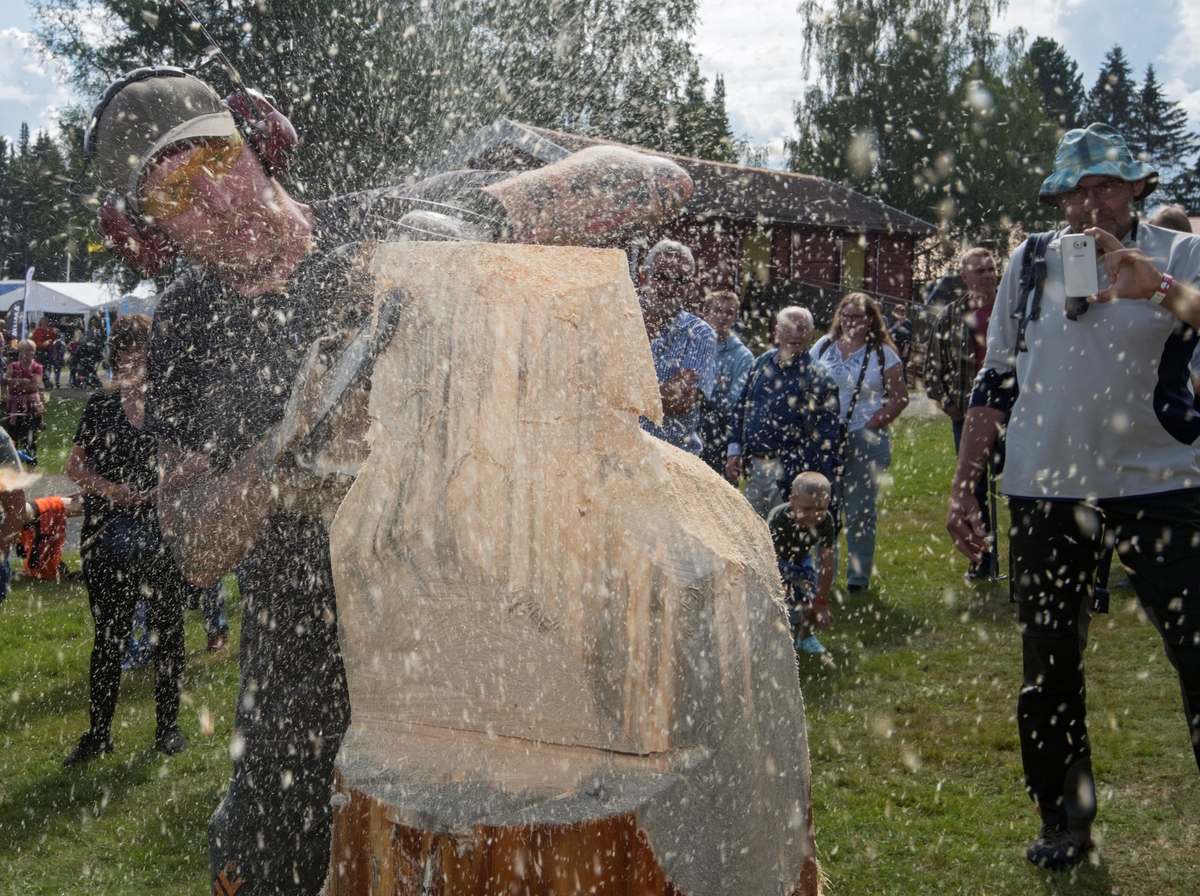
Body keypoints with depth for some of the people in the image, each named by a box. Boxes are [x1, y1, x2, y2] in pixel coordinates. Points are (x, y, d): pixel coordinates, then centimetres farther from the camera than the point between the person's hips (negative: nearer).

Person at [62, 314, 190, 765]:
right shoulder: (101, 406, 9)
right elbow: (75, 465, 7)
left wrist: (162, 490, -17)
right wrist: (112, 490, -9)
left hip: (164, 534, -2)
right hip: (109, 536, 2)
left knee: (166, 631, 4)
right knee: (108, 633, 6)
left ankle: (167, 727, 16)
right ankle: (98, 732, 14)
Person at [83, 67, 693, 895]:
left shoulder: (400, 223, -7)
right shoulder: (188, 326, 4)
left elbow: (658, 183, -11)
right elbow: (198, 552, -3)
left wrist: (481, 219, -27)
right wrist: (275, 462, -24)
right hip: (305, 680, 4)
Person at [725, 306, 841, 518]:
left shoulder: (818, 377, -6)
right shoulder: (762, 363, 10)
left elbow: (826, 436, -8)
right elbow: (740, 408, 16)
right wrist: (735, 450, 7)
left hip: (791, 473, -6)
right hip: (753, 467, 6)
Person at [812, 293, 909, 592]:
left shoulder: (883, 354, 1)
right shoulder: (824, 346, 10)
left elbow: (899, 398, 0)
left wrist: (871, 426, -9)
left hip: (866, 441, -3)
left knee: (859, 512, 4)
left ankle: (859, 578, 14)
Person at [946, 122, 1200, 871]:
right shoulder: (1032, 263, 8)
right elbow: (996, 382, 11)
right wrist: (964, 488, 9)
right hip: (1046, 493, 3)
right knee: (1050, 667, 11)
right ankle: (1065, 819, 29)